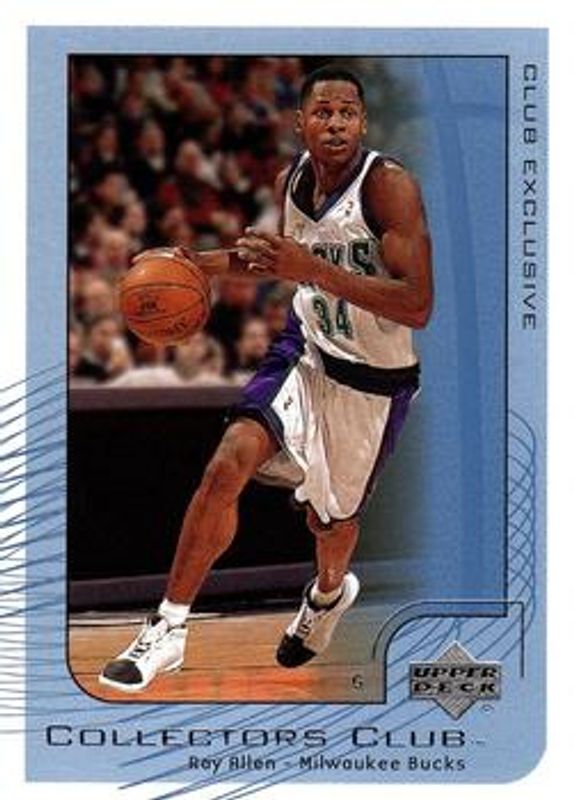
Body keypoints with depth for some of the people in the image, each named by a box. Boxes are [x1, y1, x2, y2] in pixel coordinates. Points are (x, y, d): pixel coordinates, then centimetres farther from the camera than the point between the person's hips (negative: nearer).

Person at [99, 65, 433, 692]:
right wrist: (208, 262, 7)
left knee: (331, 517, 15)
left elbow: (417, 307, -31)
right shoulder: (291, 179, -3)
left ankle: (328, 593, 53)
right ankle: (169, 629, -10)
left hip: (371, 380, -4)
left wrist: (314, 271, -38)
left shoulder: (389, 186, -24)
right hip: (306, 350, 4)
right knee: (229, 463, -19)